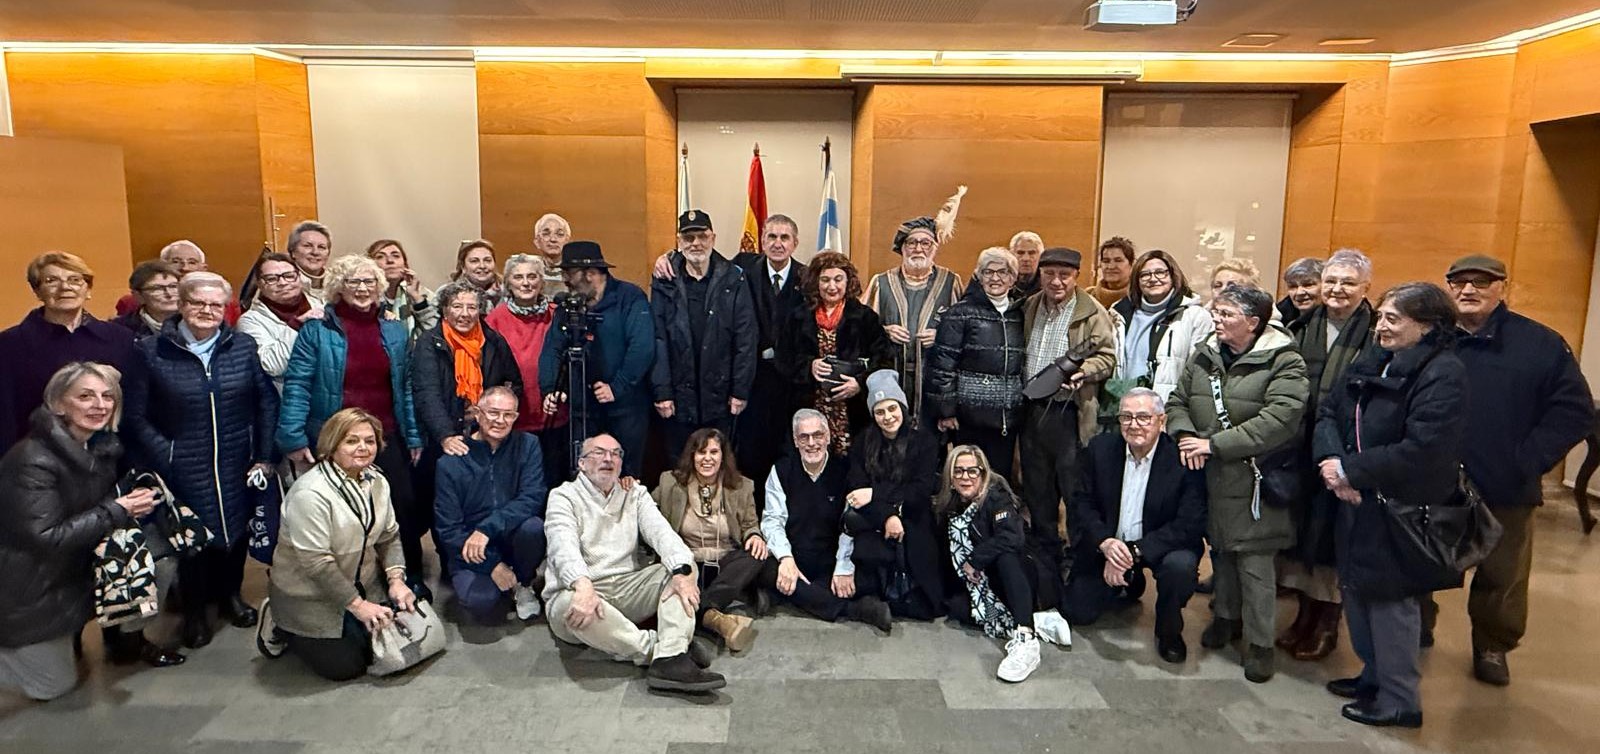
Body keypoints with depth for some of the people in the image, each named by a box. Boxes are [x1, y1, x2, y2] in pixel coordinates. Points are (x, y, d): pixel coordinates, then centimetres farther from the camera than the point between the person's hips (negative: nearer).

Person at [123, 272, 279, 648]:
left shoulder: (243, 346, 1)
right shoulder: (152, 351, -5)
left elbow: (267, 401, 3)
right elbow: (137, 416, -4)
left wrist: (264, 456, -1)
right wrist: (164, 459, -12)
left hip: (237, 467, 2)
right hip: (184, 472, -2)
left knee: (237, 529, 15)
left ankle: (230, 593, 39)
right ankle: (194, 609, 31)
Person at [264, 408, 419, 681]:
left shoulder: (377, 482, -1)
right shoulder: (310, 493, -25)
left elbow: (389, 536, 5)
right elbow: (315, 562, -26)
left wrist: (396, 579, -11)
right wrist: (358, 605, -23)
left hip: (362, 585, 7)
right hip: (309, 599, -7)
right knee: (345, 666, -6)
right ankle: (281, 627, 17)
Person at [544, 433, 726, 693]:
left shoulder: (635, 494, 15)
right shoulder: (563, 496, 3)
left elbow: (661, 531, -4)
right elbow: (564, 546, -17)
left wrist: (682, 571, -25)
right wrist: (583, 586, -38)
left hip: (627, 589, 4)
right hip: (578, 591, -4)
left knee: (682, 565, -16)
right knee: (572, 605, -37)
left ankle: (670, 660, -36)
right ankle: (660, 649, -27)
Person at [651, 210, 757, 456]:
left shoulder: (733, 279, 0)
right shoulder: (664, 282, 1)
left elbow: (746, 338, -2)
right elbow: (657, 340, -1)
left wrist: (741, 390, -5)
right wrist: (661, 392, -6)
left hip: (721, 397, 0)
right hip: (679, 398, 1)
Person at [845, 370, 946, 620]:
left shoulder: (924, 440, 3)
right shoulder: (862, 442, 7)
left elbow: (922, 489, -7)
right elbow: (856, 487, -4)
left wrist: (875, 494, -18)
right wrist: (886, 517, -22)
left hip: (913, 522, -1)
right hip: (874, 522, 2)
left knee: (921, 607, -18)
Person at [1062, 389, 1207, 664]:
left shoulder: (1183, 458, -19)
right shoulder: (1100, 448, -7)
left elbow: (1190, 525, -23)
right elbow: (1082, 503, -4)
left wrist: (1133, 552, -30)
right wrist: (1105, 542, -24)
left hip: (1162, 545, -3)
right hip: (1107, 545, 3)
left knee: (1180, 566, -36)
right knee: (1076, 613, -1)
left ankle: (1168, 631, -3)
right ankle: (1131, 580, 30)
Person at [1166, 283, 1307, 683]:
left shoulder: (1284, 362, -11)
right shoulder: (1205, 356, 8)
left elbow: (1278, 421, -22)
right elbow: (1177, 401, 14)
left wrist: (1215, 444, -22)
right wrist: (1185, 434, -8)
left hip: (1252, 481, -5)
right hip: (1209, 476, 5)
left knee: (1254, 562, 0)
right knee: (1220, 550, 18)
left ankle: (1259, 642, 14)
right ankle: (1227, 616, 37)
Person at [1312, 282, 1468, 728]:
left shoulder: (1443, 374, -16)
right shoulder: (1372, 363, 8)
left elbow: (1422, 450, -25)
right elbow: (1329, 412, 4)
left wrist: (1351, 471, -18)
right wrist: (1331, 462, -14)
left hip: (1401, 511, -8)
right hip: (1358, 503, 8)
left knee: (1390, 600, 3)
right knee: (1357, 590, 18)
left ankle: (1399, 701, 19)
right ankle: (1375, 676, 36)